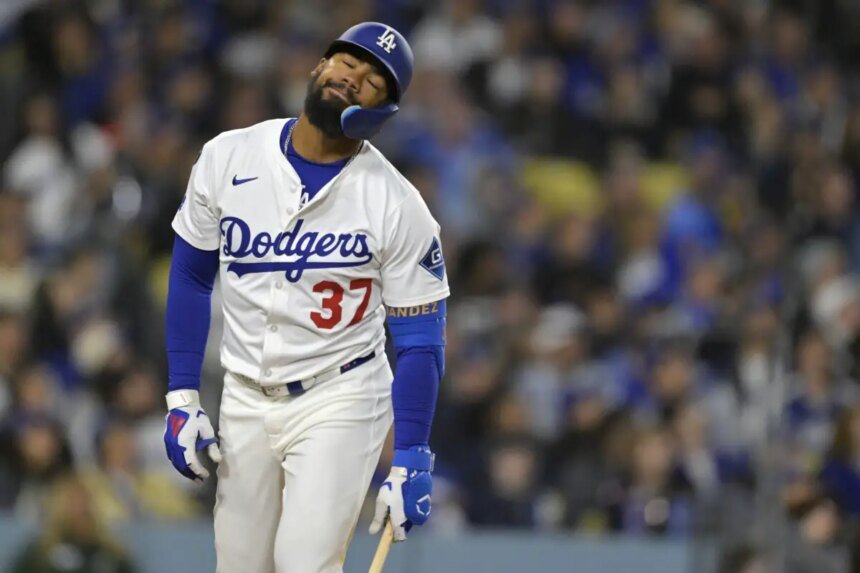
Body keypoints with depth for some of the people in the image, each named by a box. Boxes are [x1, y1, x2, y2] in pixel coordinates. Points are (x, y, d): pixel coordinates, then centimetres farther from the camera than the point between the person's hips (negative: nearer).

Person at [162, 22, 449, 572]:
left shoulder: (397, 206, -12)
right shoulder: (227, 158, -4)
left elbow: (421, 339, -8)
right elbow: (191, 276, 7)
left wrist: (411, 462, -12)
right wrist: (183, 399, 2)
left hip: (340, 402, -4)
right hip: (244, 402, 4)